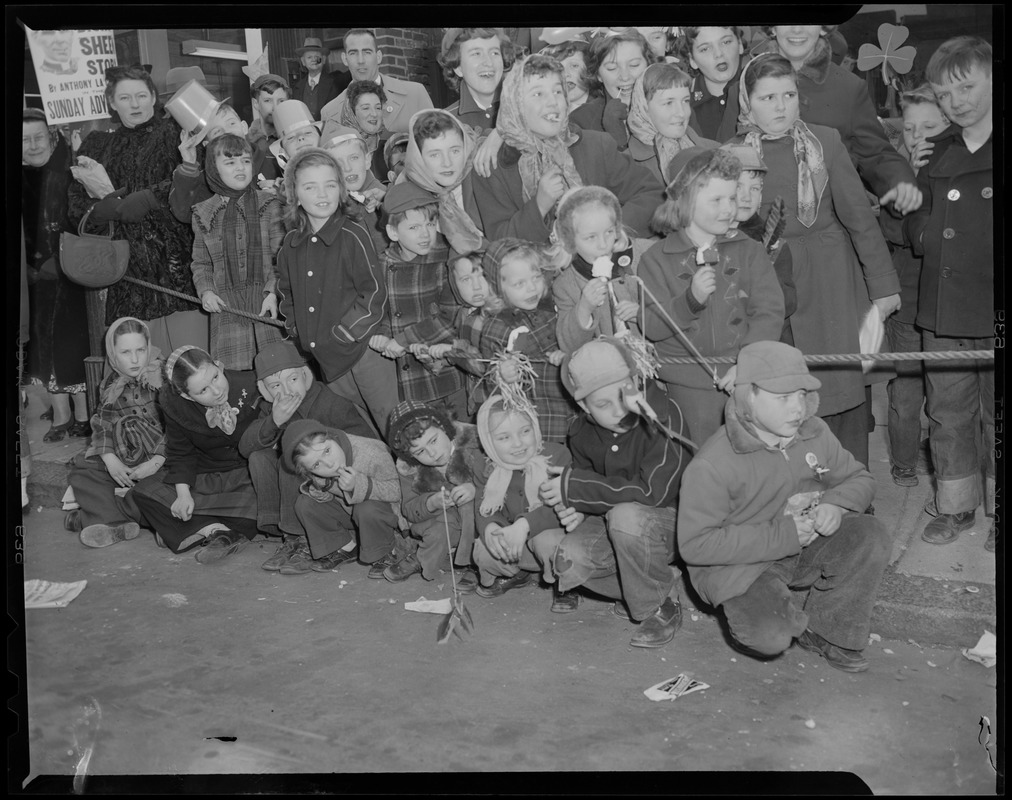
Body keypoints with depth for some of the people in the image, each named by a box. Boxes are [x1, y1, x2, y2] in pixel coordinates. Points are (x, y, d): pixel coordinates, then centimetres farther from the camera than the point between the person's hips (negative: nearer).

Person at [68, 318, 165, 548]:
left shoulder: (163, 378, -7)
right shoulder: (110, 387, 7)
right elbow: (102, 425, 1)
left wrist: (157, 462, -24)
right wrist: (110, 460, -16)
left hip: (160, 455, -4)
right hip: (122, 460, 5)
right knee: (81, 471, -12)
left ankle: (99, 514, -26)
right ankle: (114, 524, -31)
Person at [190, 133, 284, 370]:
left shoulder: (268, 204, 4)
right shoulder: (203, 214, 11)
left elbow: (282, 256, 1)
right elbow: (200, 262, 16)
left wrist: (273, 292, -11)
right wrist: (205, 291, -2)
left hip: (265, 300, -1)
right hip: (225, 304, 2)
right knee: (231, 368, -2)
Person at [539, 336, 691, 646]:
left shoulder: (664, 415, -23)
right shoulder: (583, 434, -3)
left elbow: (652, 490, -31)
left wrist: (574, 487, -25)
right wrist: (577, 509, -12)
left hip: (670, 518, -5)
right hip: (612, 522, 5)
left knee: (625, 515, -37)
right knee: (567, 560, -22)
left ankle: (661, 606, -13)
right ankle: (635, 592, 5)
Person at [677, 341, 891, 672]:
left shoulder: (815, 434, -3)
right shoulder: (712, 465, -24)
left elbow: (859, 479, 11)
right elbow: (695, 545, -25)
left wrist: (835, 503, -16)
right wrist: (779, 536, -28)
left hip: (805, 546, 6)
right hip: (740, 562, -6)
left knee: (871, 536, -17)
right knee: (769, 636, -30)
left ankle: (827, 630, -1)